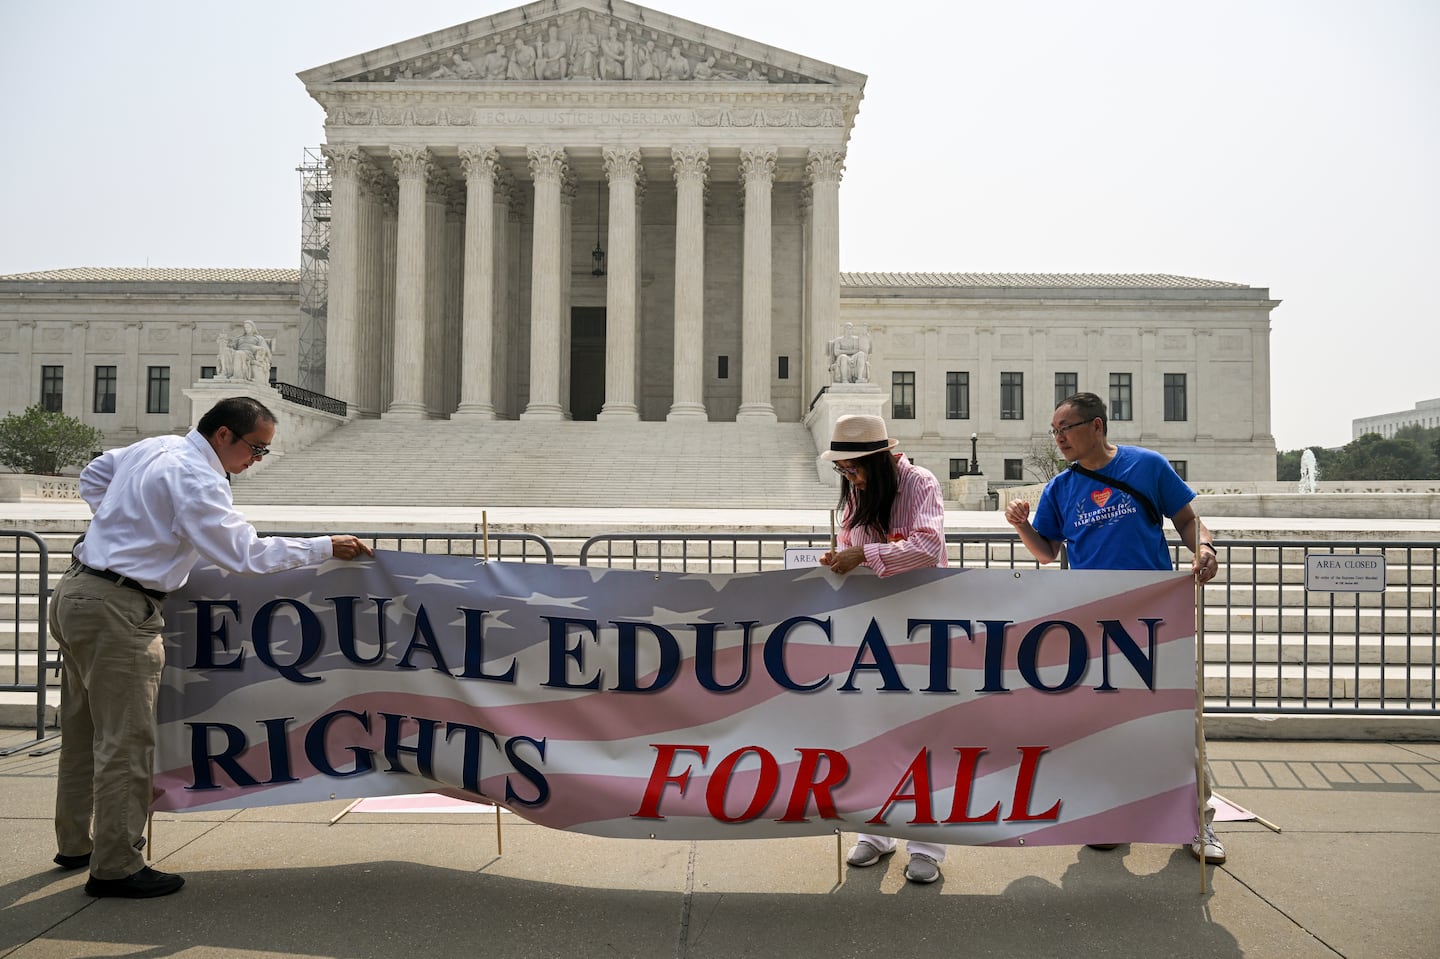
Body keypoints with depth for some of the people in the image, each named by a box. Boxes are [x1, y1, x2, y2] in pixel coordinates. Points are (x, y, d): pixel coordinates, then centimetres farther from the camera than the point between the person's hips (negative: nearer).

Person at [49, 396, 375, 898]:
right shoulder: (195, 479, -20)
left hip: (75, 593, 11)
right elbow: (245, 552, -23)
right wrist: (326, 546, -18)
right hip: (116, 611, -11)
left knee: (83, 733, 20)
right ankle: (116, 867, 7)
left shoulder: (154, 447, 10)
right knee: (125, 741, -2)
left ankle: (76, 844, 35)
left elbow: (92, 476, 26)